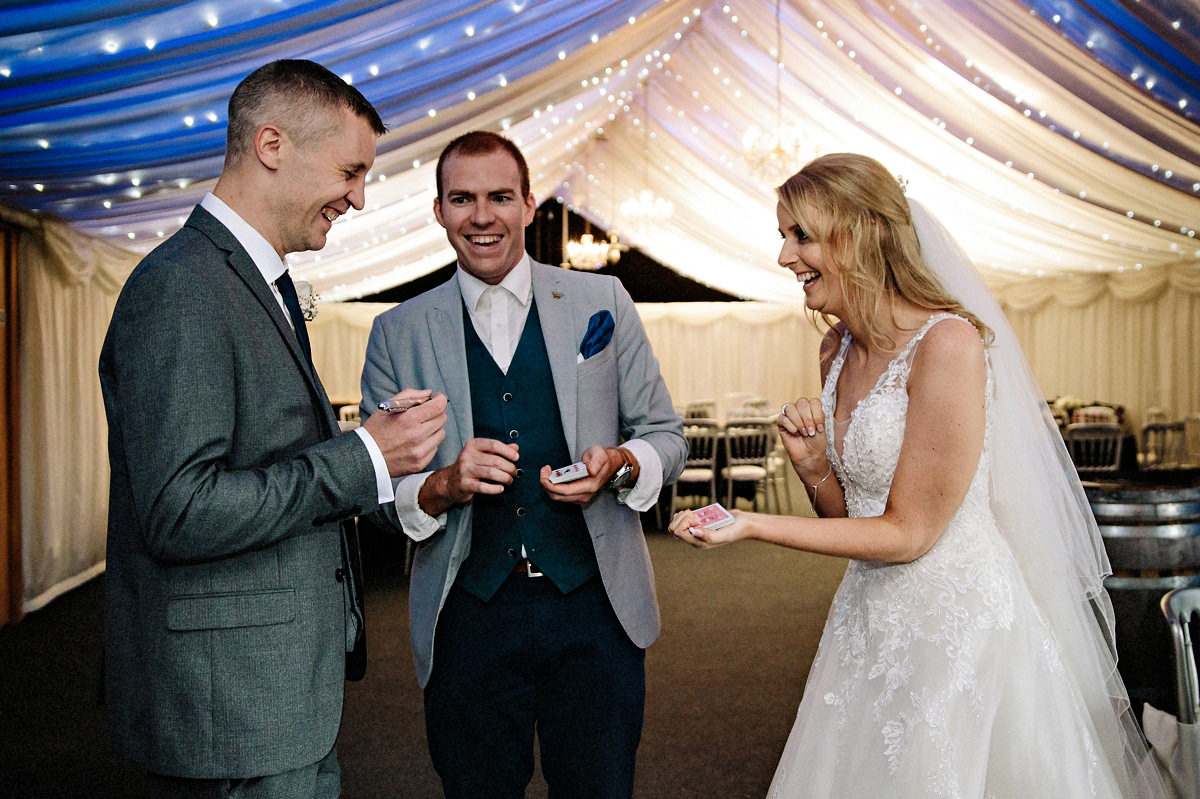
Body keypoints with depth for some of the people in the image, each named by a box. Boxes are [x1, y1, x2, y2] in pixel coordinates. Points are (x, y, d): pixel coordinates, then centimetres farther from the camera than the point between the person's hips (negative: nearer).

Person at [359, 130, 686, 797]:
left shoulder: (602, 302, 3)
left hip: (594, 605, 0)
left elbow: (665, 435, 7)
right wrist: (442, 487, -17)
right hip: (469, 614, 1)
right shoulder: (398, 333, 3)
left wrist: (619, 465, -15)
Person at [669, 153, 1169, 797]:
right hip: (871, 617, 8)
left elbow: (908, 533, -18)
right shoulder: (838, 348, 4)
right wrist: (812, 465, -9)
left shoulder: (947, 343, -20)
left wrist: (753, 525, -20)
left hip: (958, 620, -7)